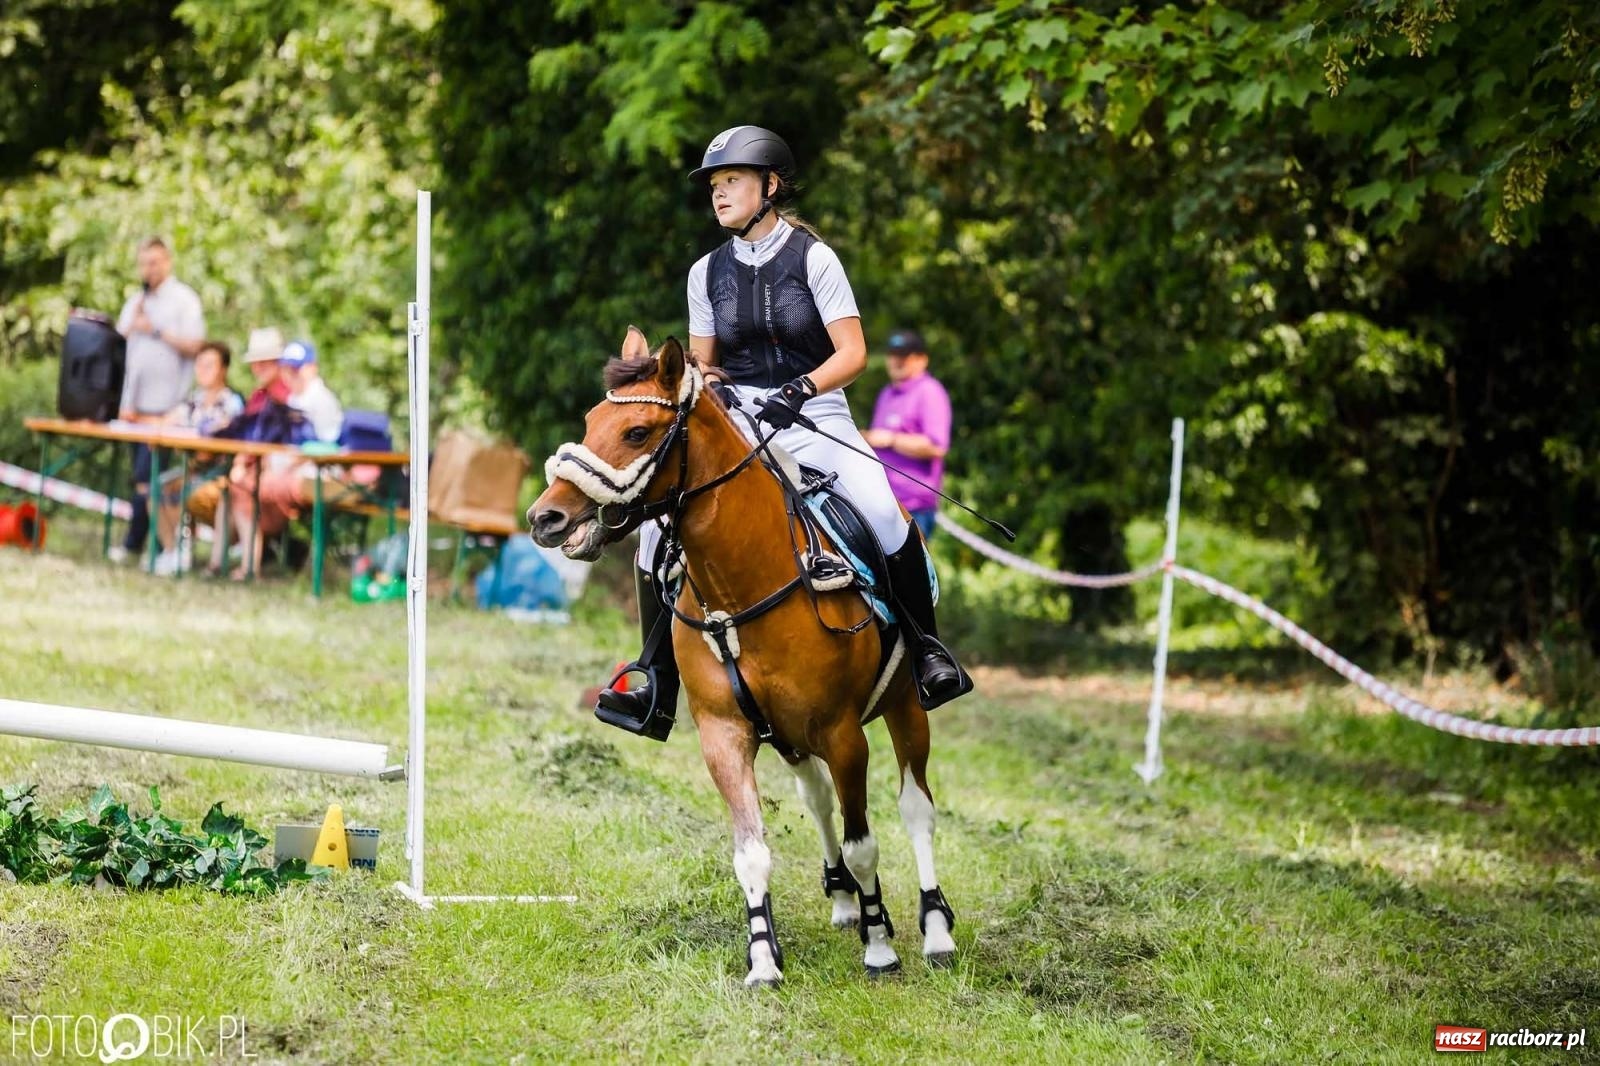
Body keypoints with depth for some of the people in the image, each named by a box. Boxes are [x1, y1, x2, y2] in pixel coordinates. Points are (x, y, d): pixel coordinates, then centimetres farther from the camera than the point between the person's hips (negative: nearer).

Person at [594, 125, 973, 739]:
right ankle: (659, 691, -5)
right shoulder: (708, 273, 10)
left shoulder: (812, 257, -2)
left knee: (883, 513, -30)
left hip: (816, 413, -4)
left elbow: (852, 353, -7)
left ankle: (926, 650, -9)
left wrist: (801, 390, -23)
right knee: (661, 520, -15)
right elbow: (701, 365, 16)